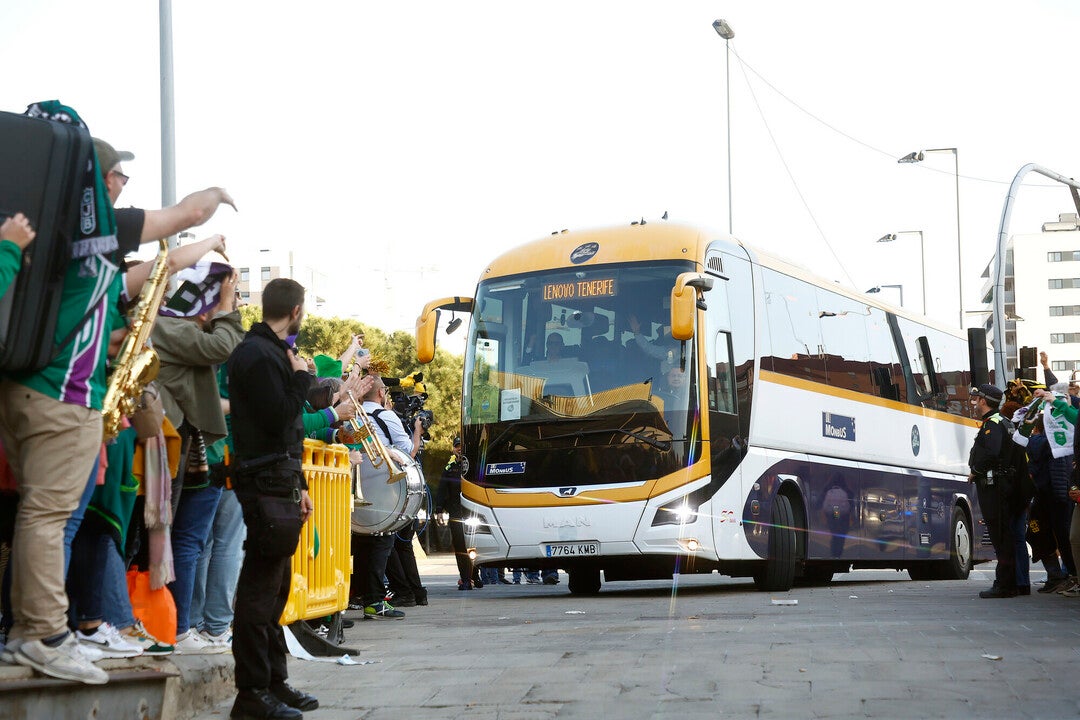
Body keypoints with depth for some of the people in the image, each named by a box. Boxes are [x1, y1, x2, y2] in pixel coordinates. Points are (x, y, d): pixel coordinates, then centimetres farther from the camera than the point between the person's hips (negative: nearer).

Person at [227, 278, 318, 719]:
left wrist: (298, 485, 22)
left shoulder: (271, 352, 19)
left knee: (275, 587, 14)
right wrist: (301, 377, -9)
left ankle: (274, 682, 21)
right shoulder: (258, 356, -13)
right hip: (265, 485, -10)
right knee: (261, 588, -9)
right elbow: (279, 420, -21)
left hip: (279, 484, 10)